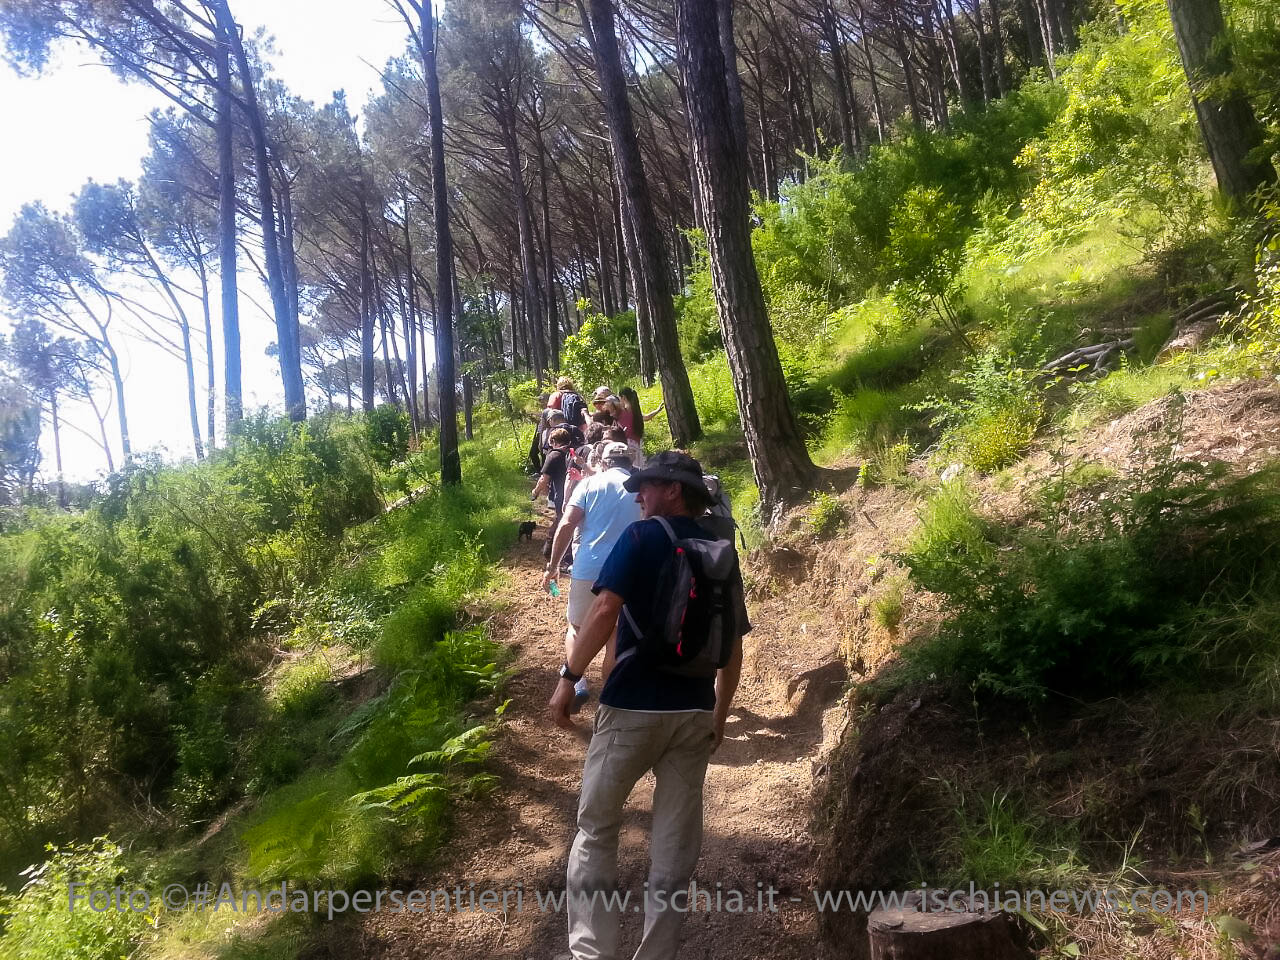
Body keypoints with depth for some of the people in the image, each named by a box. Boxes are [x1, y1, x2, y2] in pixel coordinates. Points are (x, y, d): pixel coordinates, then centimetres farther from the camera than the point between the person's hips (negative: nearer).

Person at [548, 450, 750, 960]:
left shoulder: (642, 537, -6)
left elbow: (605, 610, -18)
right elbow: (733, 649, 13)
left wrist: (569, 678, -12)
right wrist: (720, 715, 21)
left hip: (633, 706, -5)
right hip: (695, 712, 5)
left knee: (595, 829, 9)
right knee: (675, 844, 11)